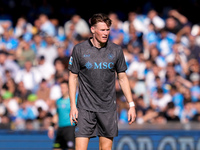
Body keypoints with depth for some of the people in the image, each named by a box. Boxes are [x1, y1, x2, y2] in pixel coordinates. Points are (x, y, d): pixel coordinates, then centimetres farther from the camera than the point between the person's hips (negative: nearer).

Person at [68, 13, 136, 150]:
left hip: (108, 108, 2)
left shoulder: (116, 50, 2)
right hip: (85, 107, -2)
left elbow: (123, 78, 9)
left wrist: (131, 105, 5)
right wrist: (73, 105, -4)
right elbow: (73, 77, 3)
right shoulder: (79, 49, -3)